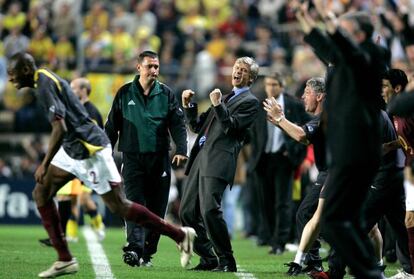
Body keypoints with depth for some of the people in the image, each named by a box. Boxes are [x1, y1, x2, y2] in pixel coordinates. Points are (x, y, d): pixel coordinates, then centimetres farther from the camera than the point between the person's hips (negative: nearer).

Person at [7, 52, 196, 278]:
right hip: (72, 149, 10)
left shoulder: (45, 85, -18)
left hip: (89, 150, -10)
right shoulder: (47, 80, 13)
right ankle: (65, 260, 6)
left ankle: (181, 236, 6)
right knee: (41, 194, 5)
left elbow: (60, 128, -26)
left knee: (119, 207, -5)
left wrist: (45, 165, -24)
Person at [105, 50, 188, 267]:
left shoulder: (166, 94, 7)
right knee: (134, 204, -14)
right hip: (132, 158, -2)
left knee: (156, 209, 3)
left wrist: (181, 150, -14)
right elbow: (112, 126, 10)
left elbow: (178, 124, 1)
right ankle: (134, 248, -27)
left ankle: (147, 253, 12)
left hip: (159, 159, 2)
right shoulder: (125, 93, 6)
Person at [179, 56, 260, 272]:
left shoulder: (250, 102, 2)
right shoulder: (225, 98, 27)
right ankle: (208, 259, 12)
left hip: (218, 160, -8)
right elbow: (197, 126, 26)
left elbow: (231, 127, -10)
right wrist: (188, 105, 13)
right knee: (187, 212, 5)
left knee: (210, 210, -20)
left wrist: (217, 105, -15)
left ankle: (226, 261, -9)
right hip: (200, 157, 8)